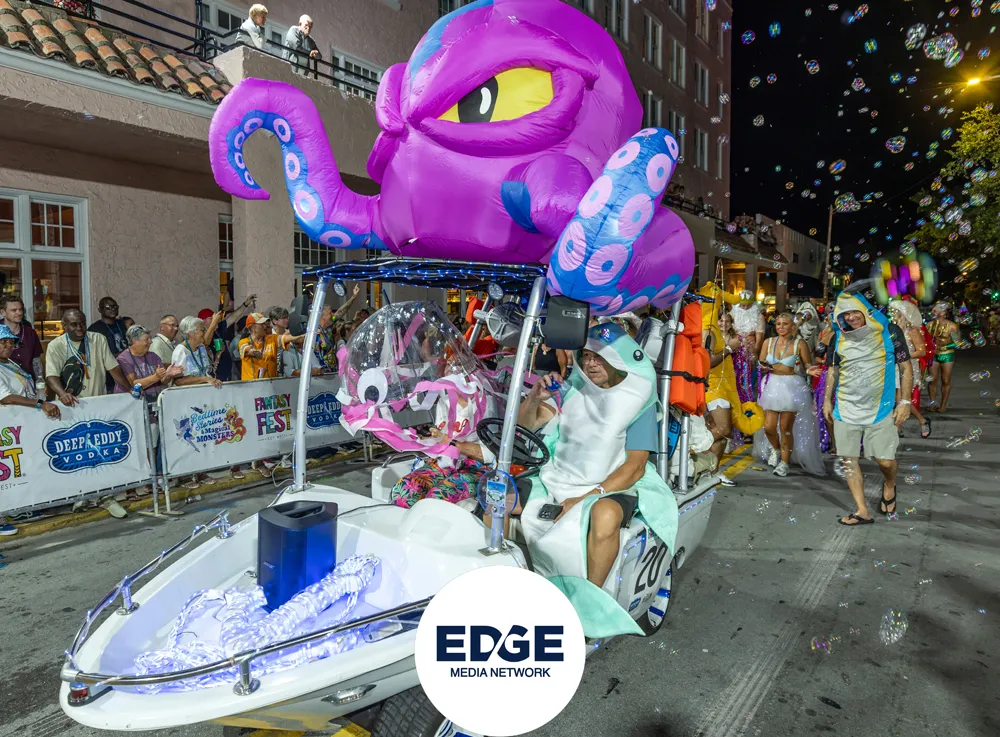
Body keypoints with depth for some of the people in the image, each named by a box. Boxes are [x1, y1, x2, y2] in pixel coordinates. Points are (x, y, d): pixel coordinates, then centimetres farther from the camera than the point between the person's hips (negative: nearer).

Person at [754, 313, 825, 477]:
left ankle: (784, 462, 18)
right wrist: (763, 367, -11)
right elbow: (760, 365, 11)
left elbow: (809, 366, 0)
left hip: (792, 387, -3)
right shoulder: (768, 342, 5)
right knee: (769, 427, 0)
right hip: (771, 386, 3)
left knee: (786, 428, 0)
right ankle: (775, 449, 34)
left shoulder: (799, 344, -4)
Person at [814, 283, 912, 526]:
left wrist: (905, 402, -6)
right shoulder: (839, 338, 4)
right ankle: (862, 511, 12)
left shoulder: (890, 332, -5)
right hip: (845, 409, 3)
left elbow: (905, 368, -1)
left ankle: (889, 486, 33)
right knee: (849, 459, 2)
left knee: (885, 460, -3)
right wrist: (827, 400, 9)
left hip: (880, 410, -3)